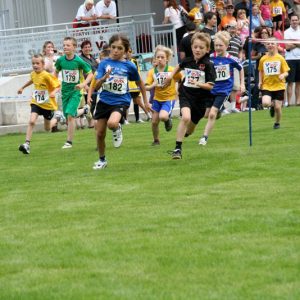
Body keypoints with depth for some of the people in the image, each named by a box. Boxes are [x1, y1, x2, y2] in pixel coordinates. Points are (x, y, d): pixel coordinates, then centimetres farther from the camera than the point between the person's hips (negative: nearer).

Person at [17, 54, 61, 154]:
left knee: (47, 128, 12)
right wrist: (22, 87, 35)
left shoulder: (46, 75, -20)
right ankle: (27, 144, -21)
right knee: (32, 121, -20)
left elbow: (57, 86, -20)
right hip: (36, 103, 4)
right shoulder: (33, 74, -1)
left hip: (48, 104, -4)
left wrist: (53, 92, -40)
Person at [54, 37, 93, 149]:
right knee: (67, 116, 8)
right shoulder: (60, 60, -3)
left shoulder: (79, 61, -14)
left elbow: (90, 74, -6)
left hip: (75, 91, -5)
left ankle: (69, 141, -10)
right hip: (65, 90, 5)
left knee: (70, 115, -15)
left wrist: (83, 84, -21)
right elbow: (56, 72, 16)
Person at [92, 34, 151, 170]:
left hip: (121, 101, -2)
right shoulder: (104, 63, -2)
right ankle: (102, 160, 30)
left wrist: (146, 102, 18)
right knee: (100, 134, 6)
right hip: (104, 101, 2)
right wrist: (105, 77, -30)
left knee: (112, 124, -32)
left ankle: (117, 129, 6)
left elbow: (140, 83, 13)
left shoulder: (129, 66, -3)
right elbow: (97, 85, -10)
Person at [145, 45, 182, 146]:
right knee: (154, 121, 3)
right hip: (157, 99, 3)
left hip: (169, 98, -3)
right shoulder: (152, 72, -5)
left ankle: (168, 119, 10)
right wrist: (153, 85, -30)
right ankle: (156, 140, 27)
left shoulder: (172, 71, -12)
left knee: (163, 116, -28)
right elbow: (147, 87, -11)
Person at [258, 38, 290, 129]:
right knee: (265, 103, -23)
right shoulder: (263, 59, 3)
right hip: (266, 86, 1)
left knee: (277, 107, -2)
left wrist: (283, 75, -22)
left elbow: (286, 72, 0)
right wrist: (260, 81, 4)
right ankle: (272, 105, 16)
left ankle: (277, 123, 26)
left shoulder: (280, 58, -2)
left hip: (279, 86, -1)